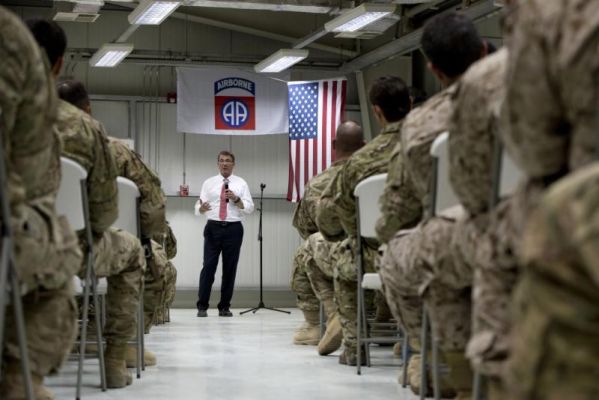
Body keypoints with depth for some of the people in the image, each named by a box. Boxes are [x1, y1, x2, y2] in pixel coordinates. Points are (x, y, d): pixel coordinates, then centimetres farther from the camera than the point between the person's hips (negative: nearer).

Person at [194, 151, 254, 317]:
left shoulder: (241, 184, 7)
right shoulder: (209, 183, 7)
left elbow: (249, 208, 2)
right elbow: (198, 207, 2)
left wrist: (236, 199, -15)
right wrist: (201, 208, -21)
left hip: (234, 229, 1)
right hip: (213, 228, -1)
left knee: (230, 268, 4)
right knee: (208, 266, -5)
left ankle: (225, 307, 13)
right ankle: (202, 306, 2)